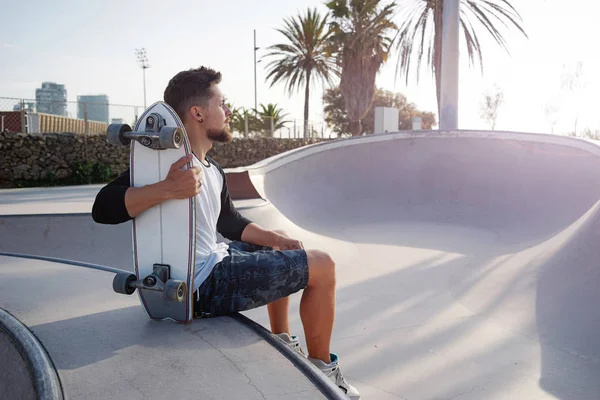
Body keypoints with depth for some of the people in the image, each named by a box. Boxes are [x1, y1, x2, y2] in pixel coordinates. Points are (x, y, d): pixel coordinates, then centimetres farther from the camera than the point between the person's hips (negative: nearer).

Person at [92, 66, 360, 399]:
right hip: (205, 286, -10)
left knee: (279, 247, 31)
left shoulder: (212, 171, 8)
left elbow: (229, 222, 20)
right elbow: (103, 208, -28)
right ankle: (321, 368, 13)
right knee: (322, 266, -5)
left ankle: (282, 342, 35)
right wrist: (168, 189, -42)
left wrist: (277, 239, 9)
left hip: (213, 260, 10)